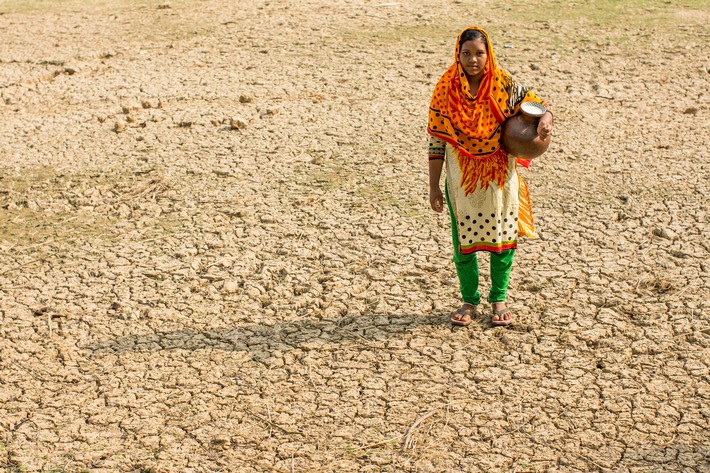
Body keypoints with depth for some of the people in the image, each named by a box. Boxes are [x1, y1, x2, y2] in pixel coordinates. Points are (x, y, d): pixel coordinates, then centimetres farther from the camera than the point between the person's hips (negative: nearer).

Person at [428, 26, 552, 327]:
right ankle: (470, 301, 26)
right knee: (463, 241, 7)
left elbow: (536, 104, 1)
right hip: (461, 180, 0)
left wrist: (545, 119, -25)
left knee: (502, 236, 9)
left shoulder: (504, 86, -6)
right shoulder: (446, 90, -7)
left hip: (499, 176, 1)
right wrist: (434, 187, -4)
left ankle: (499, 300, 28)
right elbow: (436, 141, -3)